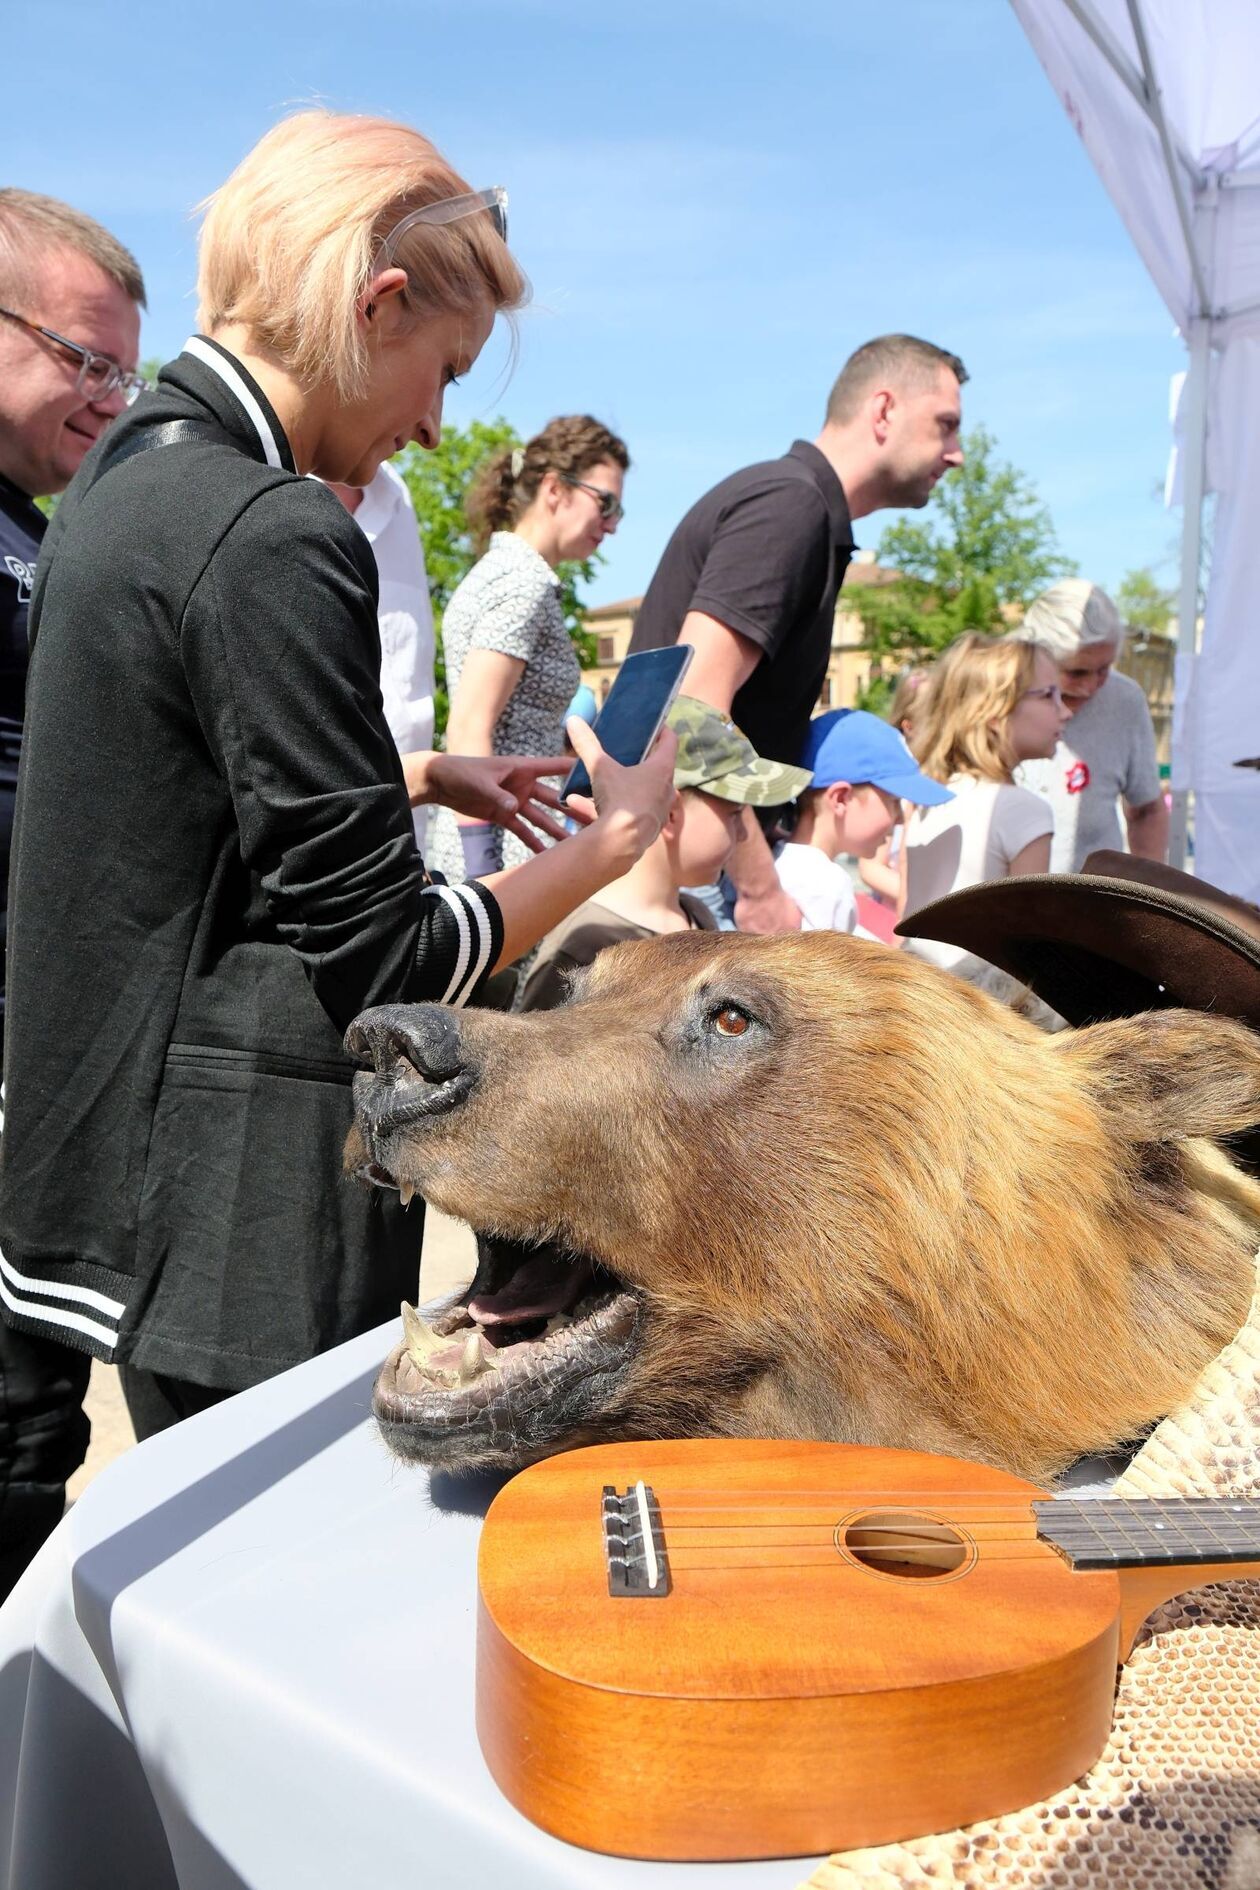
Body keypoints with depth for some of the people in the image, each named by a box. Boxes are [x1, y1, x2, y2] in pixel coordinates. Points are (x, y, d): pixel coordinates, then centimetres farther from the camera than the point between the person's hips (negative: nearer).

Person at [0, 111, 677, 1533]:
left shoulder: (124, 475, 9)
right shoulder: (273, 541, -22)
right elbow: (385, 962, -19)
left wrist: (423, 777, 15)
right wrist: (613, 837, -7)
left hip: (115, 1141, 10)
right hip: (247, 1214, -10)